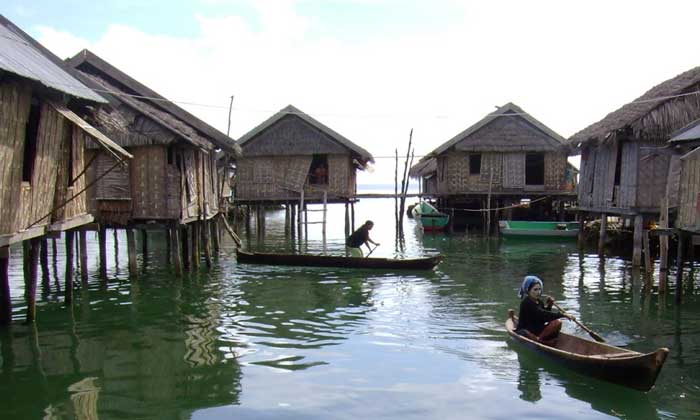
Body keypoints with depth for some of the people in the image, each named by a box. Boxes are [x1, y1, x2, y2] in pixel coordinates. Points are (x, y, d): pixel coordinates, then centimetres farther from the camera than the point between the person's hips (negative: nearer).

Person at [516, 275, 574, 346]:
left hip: (537, 329, 8)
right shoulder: (526, 302, -19)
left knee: (557, 323, -13)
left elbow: (544, 319, 13)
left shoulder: (539, 301, 9)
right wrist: (563, 315, -29)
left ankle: (539, 338, -19)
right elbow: (543, 315, -27)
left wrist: (548, 305, 1)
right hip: (526, 332, -8)